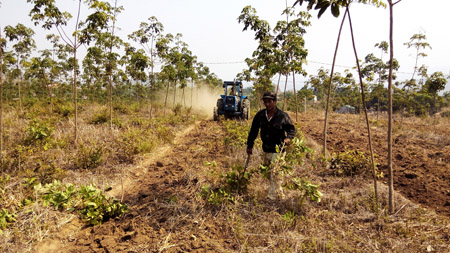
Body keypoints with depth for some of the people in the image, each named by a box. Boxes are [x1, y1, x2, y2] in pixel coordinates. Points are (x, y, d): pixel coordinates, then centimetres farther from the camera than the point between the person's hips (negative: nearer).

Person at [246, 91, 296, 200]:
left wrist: (288, 138, -20)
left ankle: (272, 196, 0)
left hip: (278, 151, -6)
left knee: (275, 175, -9)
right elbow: (253, 131, 10)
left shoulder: (283, 116, -10)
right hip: (266, 150, 6)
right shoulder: (260, 115, 1)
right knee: (269, 174, 17)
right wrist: (249, 145, 12)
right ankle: (280, 195, 37)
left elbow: (291, 129, 1)